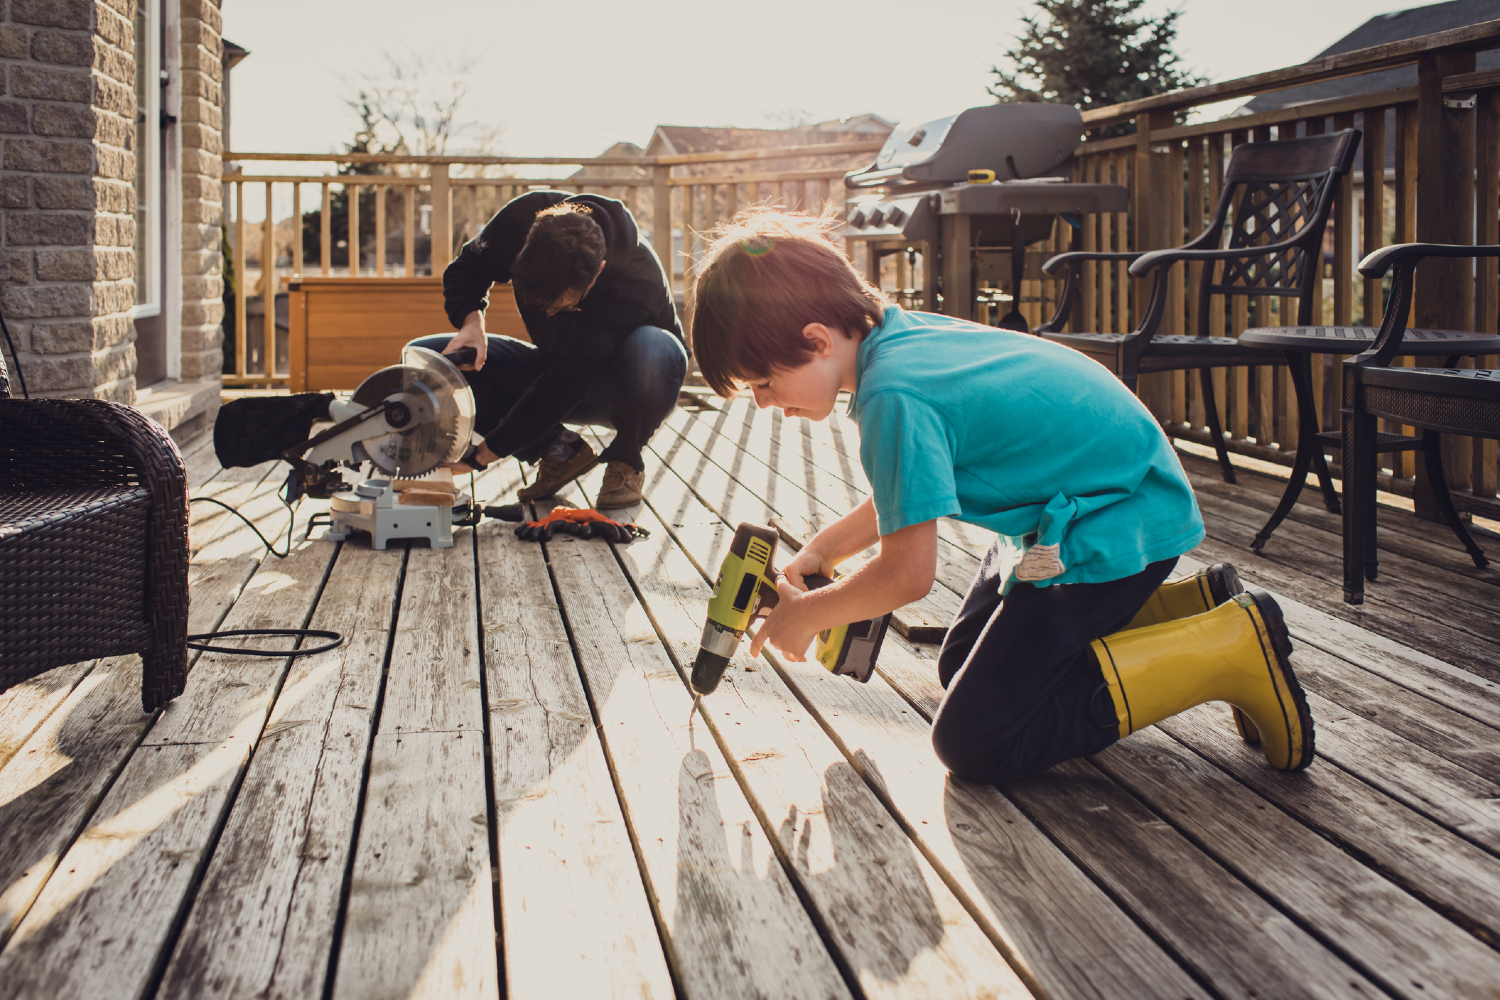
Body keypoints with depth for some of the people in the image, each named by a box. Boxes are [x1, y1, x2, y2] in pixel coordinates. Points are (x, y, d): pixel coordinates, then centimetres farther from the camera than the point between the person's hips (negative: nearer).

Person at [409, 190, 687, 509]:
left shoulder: (639, 284, -37)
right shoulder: (524, 218, -24)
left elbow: (564, 387, -35)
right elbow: (465, 269, -4)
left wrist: (481, 455, -32)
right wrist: (471, 320, -28)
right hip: (558, 365, 5)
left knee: (651, 348, -43)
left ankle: (624, 463, -12)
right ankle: (561, 452, -7)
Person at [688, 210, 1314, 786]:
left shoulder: (894, 396, -27)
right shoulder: (900, 335, 2)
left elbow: (908, 573, -21)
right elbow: (907, 498, 19)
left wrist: (806, 614, -5)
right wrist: (820, 551, 10)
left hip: (1119, 527, -10)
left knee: (971, 744, -9)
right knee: (962, 670, 22)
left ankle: (1230, 650, -9)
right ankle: (1197, 606, 17)